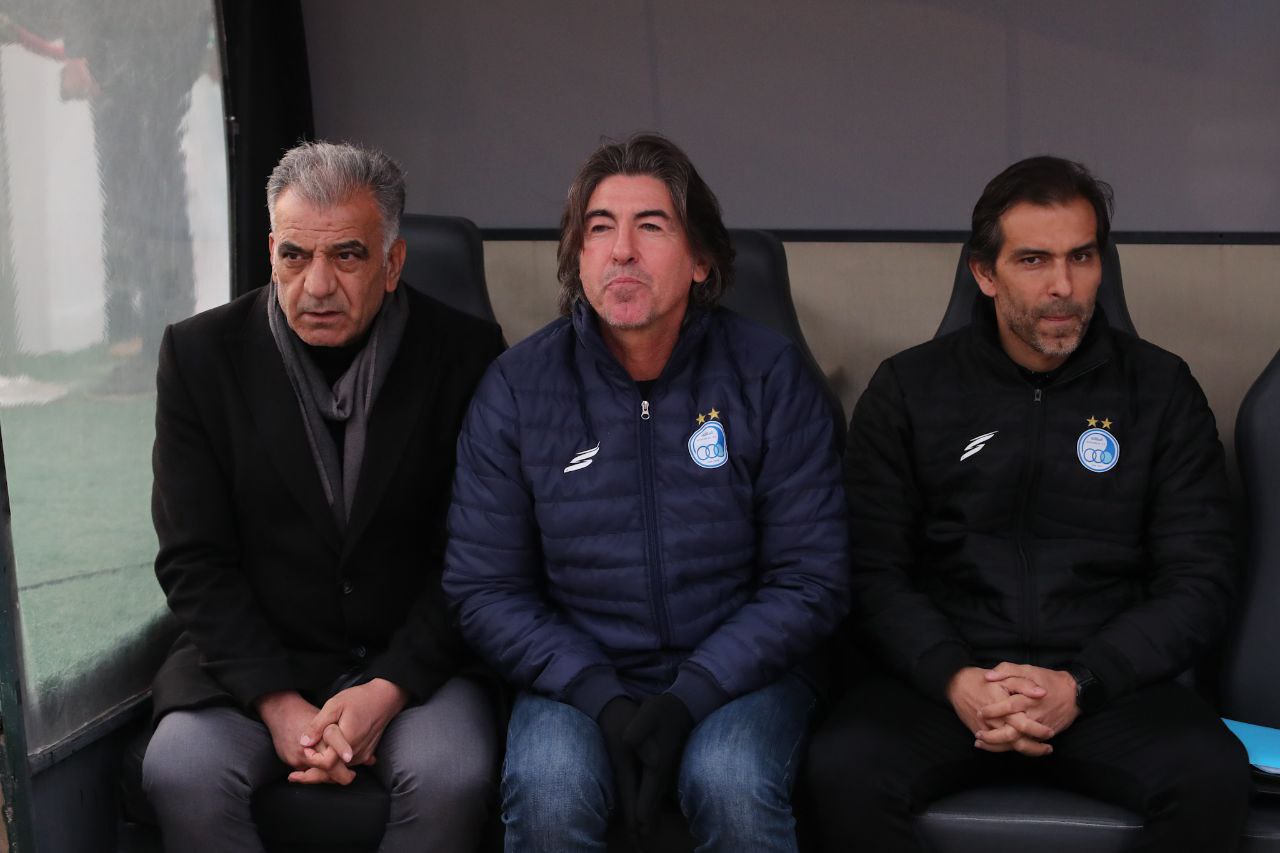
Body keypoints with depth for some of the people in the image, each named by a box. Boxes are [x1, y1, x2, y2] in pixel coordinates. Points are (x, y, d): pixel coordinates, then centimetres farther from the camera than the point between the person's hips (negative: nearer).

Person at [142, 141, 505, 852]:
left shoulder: (465, 355, -4)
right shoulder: (201, 354, 0)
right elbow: (195, 560, -3)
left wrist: (389, 690, -16)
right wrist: (277, 704, -15)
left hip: (413, 659, -1)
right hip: (254, 655, 1)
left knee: (454, 776, -30)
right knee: (181, 771, -28)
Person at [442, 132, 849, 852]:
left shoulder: (771, 376, -3)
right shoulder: (517, 387, 0)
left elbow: (812, 581, -4)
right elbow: (483, 586, 0)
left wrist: (689, 698, -16)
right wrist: (601, 698, -15)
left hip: (737, 669, -1)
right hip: (580, 675, 1)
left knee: (733, 789, -31)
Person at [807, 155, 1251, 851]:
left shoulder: (1160, 391, 8)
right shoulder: (908, 390, 8)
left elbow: (1197, 581, 3)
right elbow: (875, 572, 3)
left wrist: (1079, 685, -12)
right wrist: (955, 681, -15)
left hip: (1108, 681, 1)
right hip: (942, 679, 0)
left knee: (1213, 778, -31)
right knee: (843, 770, -31)